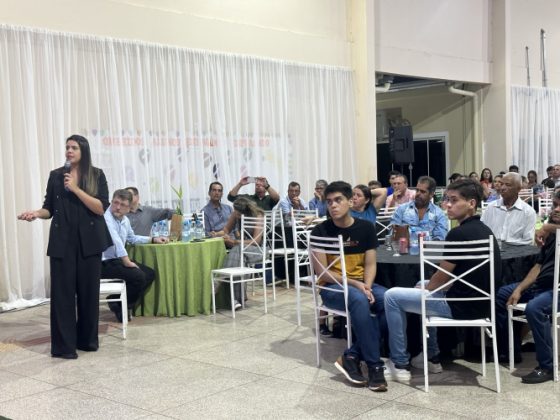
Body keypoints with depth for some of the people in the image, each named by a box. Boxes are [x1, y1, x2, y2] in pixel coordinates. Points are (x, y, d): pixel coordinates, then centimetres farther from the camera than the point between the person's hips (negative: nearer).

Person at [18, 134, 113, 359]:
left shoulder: (97, 175, 2)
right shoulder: (56, 176, 6)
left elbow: (101, 208, -8)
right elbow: (50, 209, 8)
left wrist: (75, 188, -14)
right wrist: (37, 213, -13)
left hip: (89, 241, 0)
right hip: (62, 242, 0)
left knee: (89, 290, 5)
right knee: (62, 292, -3)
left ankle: (87, 339, 19)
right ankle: (64, 345, 1)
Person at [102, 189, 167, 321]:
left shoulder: (125, 220, 11)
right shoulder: (106, 218, -18)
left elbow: (132, 238, 30)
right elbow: (115, 240, -28)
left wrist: (153, 239, 22)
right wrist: (127, 262, -27)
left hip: (118, 260, 10)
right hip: (105, 263, -10)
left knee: (150, 274, 6)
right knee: (139, 277, -23)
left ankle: (125, 304, 8)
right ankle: (119, 305, -2)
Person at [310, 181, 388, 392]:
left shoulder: (366, 228, 3)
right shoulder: (320, 231, -6)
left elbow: (370, 264, 3)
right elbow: (322, 271, -9)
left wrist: (367, 287, -17)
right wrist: (354, 284, -17)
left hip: (362, 284, 4)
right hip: (332, 287, -4)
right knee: (358, 300, -37)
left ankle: (352, 356, -20)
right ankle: (374, 365, -29)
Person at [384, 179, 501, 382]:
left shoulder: (458, 233, -20)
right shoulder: (484, 230, 9)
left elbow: (442, 277, -13)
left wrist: (426, 288, 8)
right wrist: (425, 286, 14)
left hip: (462, 305, -9)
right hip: (479, 301, 9)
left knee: (392, 296, 1)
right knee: (423, 285, 32)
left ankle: (400, 364, 8)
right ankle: (432, 357, 32)